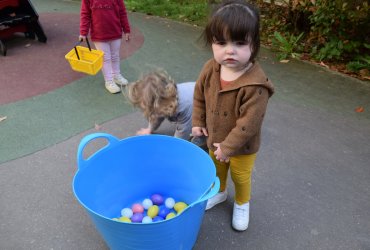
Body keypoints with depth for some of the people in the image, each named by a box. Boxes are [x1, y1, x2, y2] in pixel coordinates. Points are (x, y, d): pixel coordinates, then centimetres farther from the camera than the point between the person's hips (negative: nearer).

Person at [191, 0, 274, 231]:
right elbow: (199, 95, 1)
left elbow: (249, 123, -30)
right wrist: (198, 122, 3)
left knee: (241, 177, 21)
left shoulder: (256, 84, -35)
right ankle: (219, 193, 60)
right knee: (217, 169, 30)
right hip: (214, 138, 5)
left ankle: (242, 204, 51)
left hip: (242, 147, -5)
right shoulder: (210, 69, -17)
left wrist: (228, 147, -23)